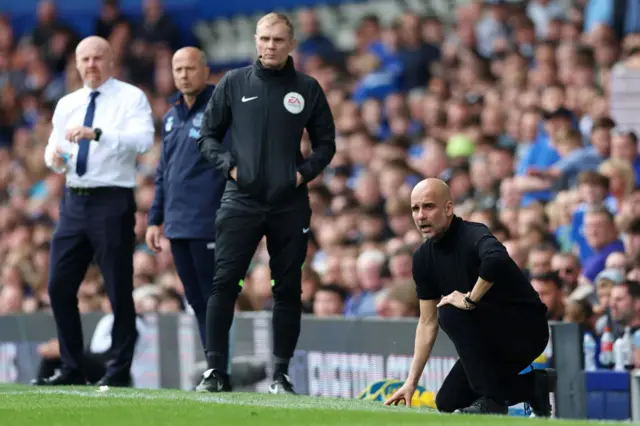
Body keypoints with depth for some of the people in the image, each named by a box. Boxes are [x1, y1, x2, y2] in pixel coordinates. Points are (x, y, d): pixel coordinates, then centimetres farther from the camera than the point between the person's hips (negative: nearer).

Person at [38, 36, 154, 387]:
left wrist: (96, 133, -31)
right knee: (59, 286, 4)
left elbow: (142, 140, -19)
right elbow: (55, 151, 17)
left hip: (112, 200, -6)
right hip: (74, 200, 6)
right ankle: (72, 368, 13)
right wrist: (54, 156, -8)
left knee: (118, 290, -2)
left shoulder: (131, 98, -3)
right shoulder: (67, 104, 15)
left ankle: (119, 371, 6)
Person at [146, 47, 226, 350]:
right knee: (196, 302, 8)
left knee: (212, 300, -4)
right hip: (177, 227, 7)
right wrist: (155, 220, 18)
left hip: (208, 225, -7)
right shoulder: (171, 117, 17)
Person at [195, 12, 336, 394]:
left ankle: (281, 373, 10)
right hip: (241, 201, -1)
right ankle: (216, 370, -6)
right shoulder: (234, 84, 6)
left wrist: (305, 172, -2)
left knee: (288, 290, 3)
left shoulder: (307, 89, 7)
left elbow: (326, 143, 13)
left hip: (290, 204, 1)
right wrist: (228, 165, -5)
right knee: (224, 284, -8)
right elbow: (208, 136, 10)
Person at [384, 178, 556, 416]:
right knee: (447, 403, 4)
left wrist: (470, 299, -34)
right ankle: (534, 385, 18)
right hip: (494, 339, 8)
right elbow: (428, 323, 8)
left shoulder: (472, 235, -23)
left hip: (528, 330, -8)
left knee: (452, 313, -28)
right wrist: (411, 382, 5)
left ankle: (491, 399, -18)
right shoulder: (424, 257, 1)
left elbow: (497, 259, -50)